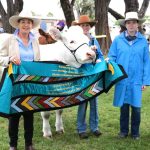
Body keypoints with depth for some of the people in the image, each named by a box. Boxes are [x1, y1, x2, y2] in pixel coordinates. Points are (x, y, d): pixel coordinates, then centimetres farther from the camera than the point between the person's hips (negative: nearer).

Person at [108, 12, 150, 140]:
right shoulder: (118, 40, 0)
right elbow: (111, 57, 4)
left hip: (137, 80, 0)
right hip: (122, 80, 0)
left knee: (136, 107, 6)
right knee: (123, 106, 11)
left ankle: (135, 132, 25)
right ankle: (123, 130, 28)